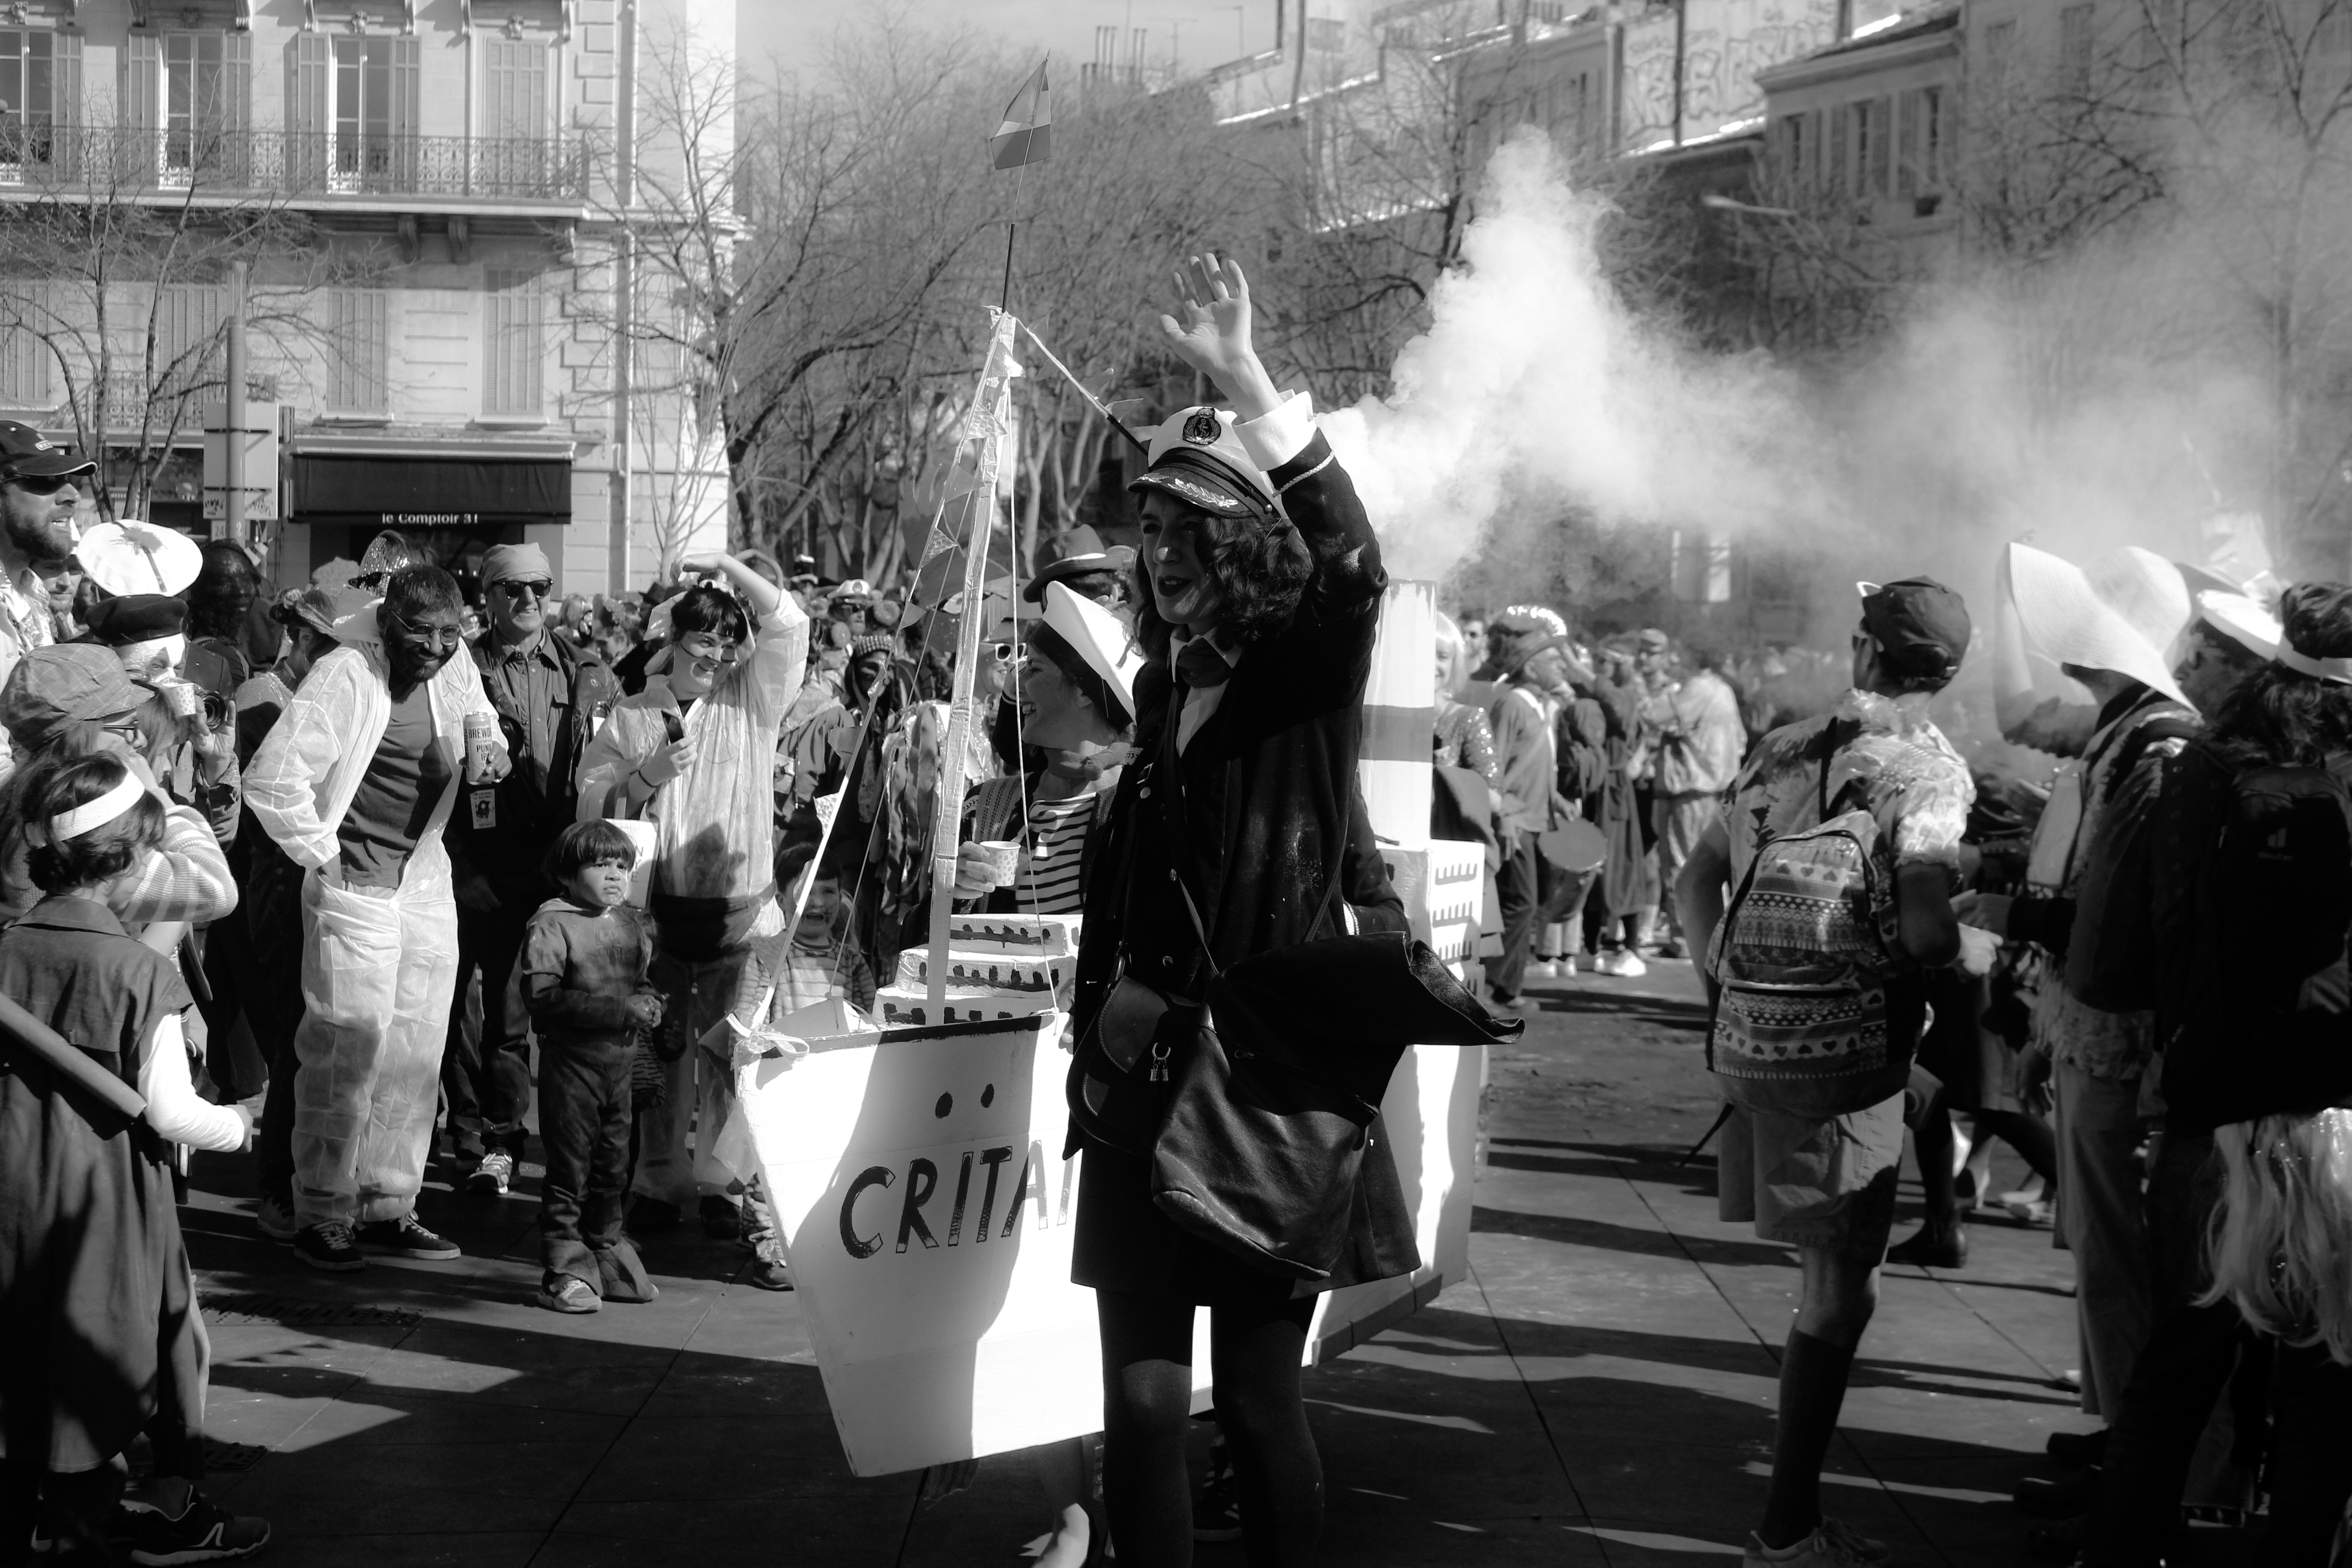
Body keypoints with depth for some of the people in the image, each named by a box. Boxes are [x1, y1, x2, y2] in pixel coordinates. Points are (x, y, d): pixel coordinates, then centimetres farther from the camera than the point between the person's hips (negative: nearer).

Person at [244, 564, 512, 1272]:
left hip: (426, 882, 7)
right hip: (354, 889, -7)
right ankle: (322, 1218, 6)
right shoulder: (346, 675, -18)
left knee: (416, 1055, 11)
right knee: (346, 1054, -4)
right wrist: (324, 854, -14)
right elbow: (271, 779, -21)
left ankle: (388, 1207, 21)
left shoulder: (454, 667, 2)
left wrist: (490, 750, 0)